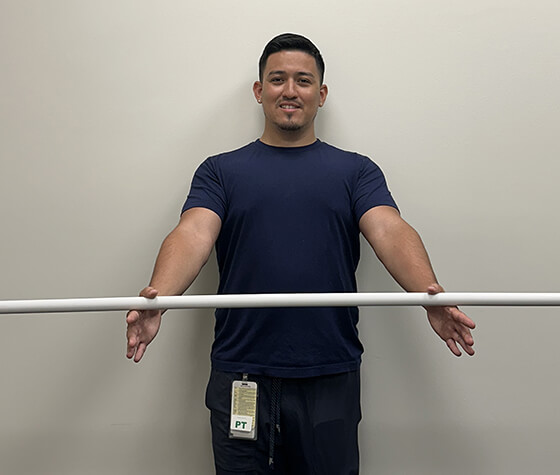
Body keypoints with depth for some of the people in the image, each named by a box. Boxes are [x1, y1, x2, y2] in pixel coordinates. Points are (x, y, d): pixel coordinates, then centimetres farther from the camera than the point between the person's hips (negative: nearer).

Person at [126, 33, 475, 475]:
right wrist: (158, 295, -30)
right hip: (240, 375, 0)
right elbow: (194, 234, -10)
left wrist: (430, 293, -29)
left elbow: (390, 230, -9)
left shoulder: (356, 171, 6)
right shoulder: (221, 170, 6)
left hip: (330, 377, 1)